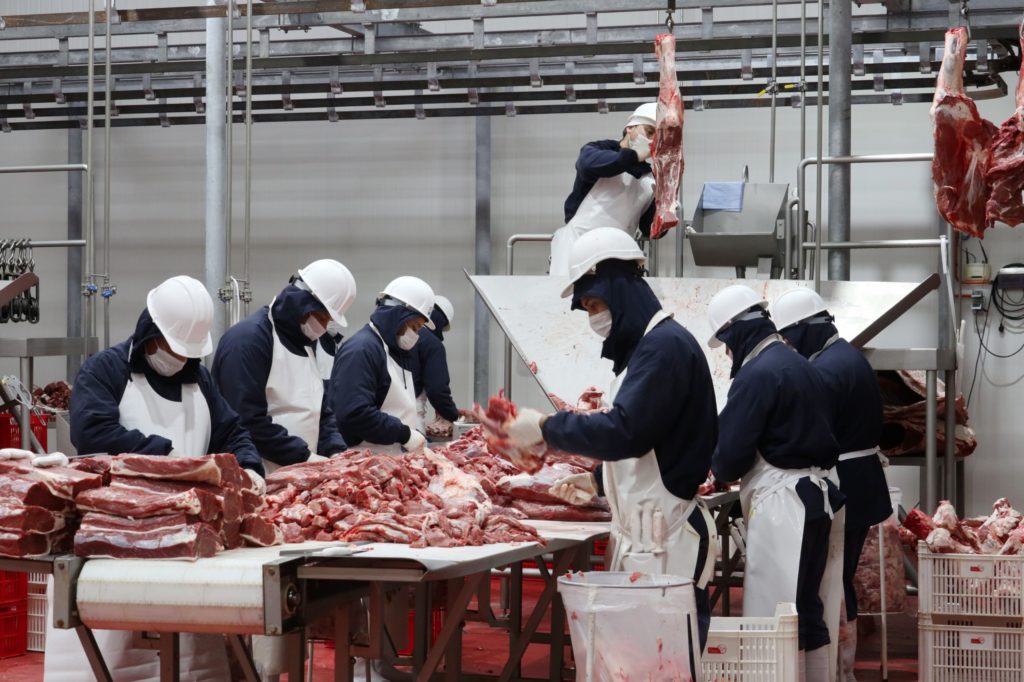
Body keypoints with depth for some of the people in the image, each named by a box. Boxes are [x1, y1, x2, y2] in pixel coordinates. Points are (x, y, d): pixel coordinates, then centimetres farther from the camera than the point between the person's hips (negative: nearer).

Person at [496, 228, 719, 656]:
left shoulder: (666, 346, -14)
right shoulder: (644, 345, 17)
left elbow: (624, 432, -23)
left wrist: (545, 428, -13)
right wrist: (599, 483, 19)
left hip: (664, 539, -10)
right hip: (641, 533, 10)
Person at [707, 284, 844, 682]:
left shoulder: (756, 374, -13)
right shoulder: (801, 366, 14)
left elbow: (732, 452, -16)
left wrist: (721, 472, 7)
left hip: (781, 503, -9)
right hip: (815, 495, 9)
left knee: (773, 614, -5)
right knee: (808, 611, 13)